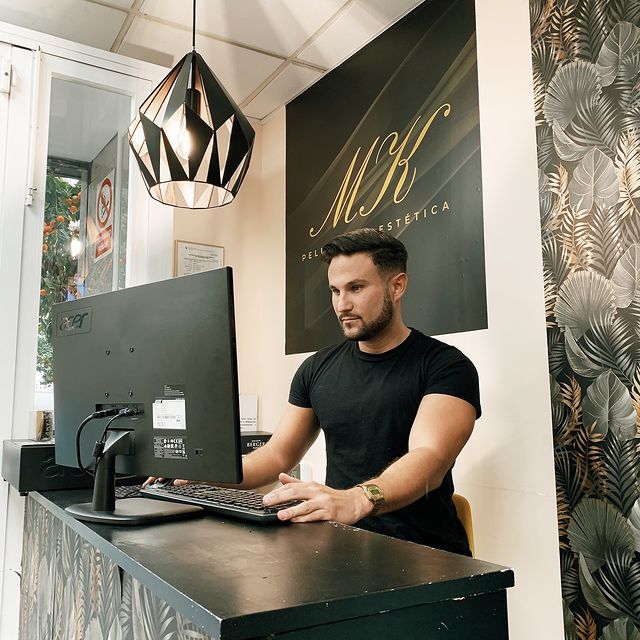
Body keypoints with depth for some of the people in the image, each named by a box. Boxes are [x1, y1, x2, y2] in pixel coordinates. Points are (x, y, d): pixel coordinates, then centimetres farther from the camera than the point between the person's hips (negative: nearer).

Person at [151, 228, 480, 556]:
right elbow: (278, 453, 12)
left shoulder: (446, 366, -7)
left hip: (424, 553, -4)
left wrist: (357, 500, -43)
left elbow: (430, 457, -23)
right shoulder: (317, 368, 10)